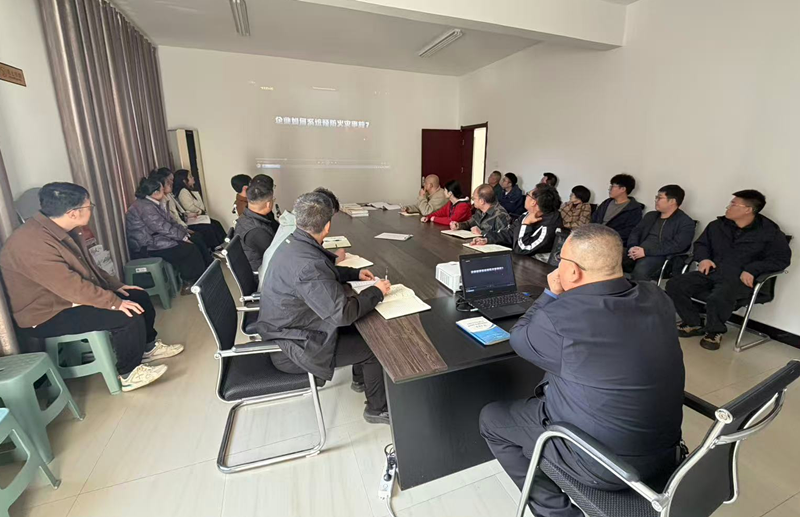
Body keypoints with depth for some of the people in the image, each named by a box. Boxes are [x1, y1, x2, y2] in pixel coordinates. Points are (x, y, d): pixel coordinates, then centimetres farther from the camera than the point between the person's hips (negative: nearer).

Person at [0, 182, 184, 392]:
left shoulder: (65, 229, 1)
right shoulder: (32, 244, -29)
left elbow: (87, 265, 12)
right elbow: (72, 286, -32)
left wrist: (116, 286, 6)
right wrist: (114, 302, -27)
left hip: (70, 296, 10)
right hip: (46, 315, -10)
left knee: (140, 297, 4)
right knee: (128, 316, -24)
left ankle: (149, 346, 21)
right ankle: (128, 374, -5)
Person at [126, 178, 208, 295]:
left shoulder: (152, 203, 11)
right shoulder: (145, 207, -20)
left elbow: (169, 221, 12)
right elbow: (163, 227, -23)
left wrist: (185, 231, 2)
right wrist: (183, 237, -14)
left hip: (154, 237, 10)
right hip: (146, 245, -10)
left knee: (193, 240, -2)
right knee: (187, 249, -14)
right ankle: (189, 283, -2)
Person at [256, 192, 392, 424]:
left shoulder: (294, 242, -3)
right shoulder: (307, 263, -34)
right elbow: (342, 313, -31)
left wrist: (355, 273, 10)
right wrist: (376, 292, -17)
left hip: (286, 327, 9)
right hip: (291, 348, -9)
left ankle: (361, 379, 37)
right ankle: (378, 409, 21)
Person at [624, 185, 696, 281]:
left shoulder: (686, 223, 4)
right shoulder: (650, 216, 23)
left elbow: (676, 246, -10)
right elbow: (635, 233, 16)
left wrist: (646, 251, -19)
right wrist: (632, 247, -7)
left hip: (661, 257, -5)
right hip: (638, 254, 5)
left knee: (640, 270, -39)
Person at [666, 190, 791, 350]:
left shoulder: (769, 231, 2)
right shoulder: (717, 225, 13)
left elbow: (782, 258, -3)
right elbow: (700, 244, 24)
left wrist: (752, 270, -18)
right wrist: (704, 258, 1)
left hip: (740, 278, -5)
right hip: (712, 272, 5)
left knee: (718, 299, -39)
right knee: (674, 285, -19)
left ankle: (715, 331, -5)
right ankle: (693, 324, 2)